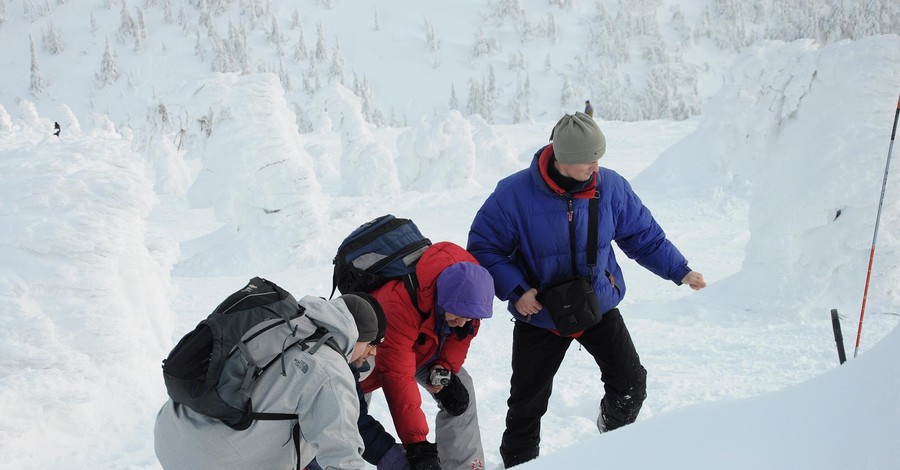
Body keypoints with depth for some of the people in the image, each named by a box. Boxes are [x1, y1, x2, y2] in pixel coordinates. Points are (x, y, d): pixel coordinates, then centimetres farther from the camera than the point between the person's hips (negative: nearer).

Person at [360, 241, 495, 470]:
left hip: (424, 346, 5)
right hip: (373, 347, -5)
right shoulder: (398, 304, -46)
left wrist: (446, 367, -21)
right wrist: (418, 446, -48)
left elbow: (462, 332, -5)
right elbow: (397, 378, -46)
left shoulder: (469, 282, -27)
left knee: (462, 391, -9)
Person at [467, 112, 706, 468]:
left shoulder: (610, 187, -11)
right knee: (527, 403, 5)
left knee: (631, 385, 1)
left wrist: (679, 270, -2)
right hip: (540, 315, -2)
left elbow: (644, 235, 3)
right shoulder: (514, 194, -22)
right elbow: (483, 247, -13)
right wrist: (515, 289, -24)